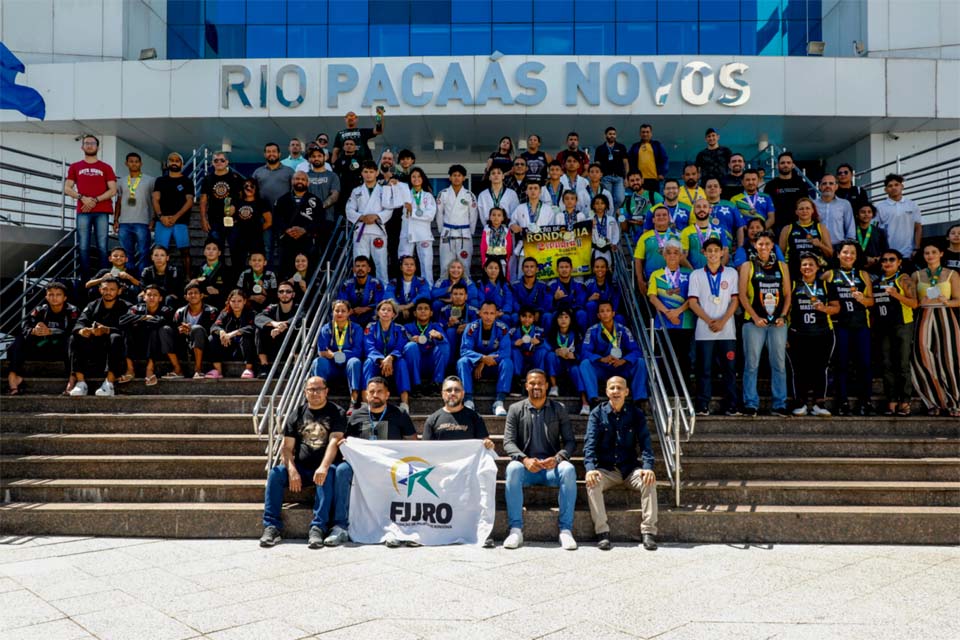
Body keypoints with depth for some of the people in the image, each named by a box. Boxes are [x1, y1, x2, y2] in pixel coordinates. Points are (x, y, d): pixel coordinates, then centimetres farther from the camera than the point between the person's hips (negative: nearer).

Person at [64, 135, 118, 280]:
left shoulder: (106, 167, 11)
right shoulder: (75, 167, 15)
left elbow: (113, 190, 4)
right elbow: (67, 189, 10)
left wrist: (95, 200, -9)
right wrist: (82, 198, -8)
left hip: (102, 212, -1)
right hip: (83, 211, 1)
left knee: (102, 247, -5)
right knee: (83, 247, -3)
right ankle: (84, 279, -2)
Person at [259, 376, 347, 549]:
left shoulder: (336, 413, 3)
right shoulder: (297, 414, 12)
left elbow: (334, 441, -13)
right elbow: (287, 447, 4)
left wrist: (323, 467, -30)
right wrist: (292, 470, -15)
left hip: (323, 467, -3)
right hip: (300, 467, 3)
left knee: (328, 474, -35)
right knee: (275, 473, -23)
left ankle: (318, 528, -37)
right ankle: (272, 526, -19)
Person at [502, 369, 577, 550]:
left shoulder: (559, 409, 8)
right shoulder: (515, 409, 7)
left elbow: (570, 441, 2)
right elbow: (508, 442, -1)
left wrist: (557, 458, -19)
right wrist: (525, 460, -21)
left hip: (552, 467, 0)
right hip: (526, 466, 0)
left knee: (568, 469, -33)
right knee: (513, 468, -34)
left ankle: (566, 529, -26)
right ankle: (515, 529, -30)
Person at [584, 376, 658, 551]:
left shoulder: (636, 414, 6)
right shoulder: (597, 413, 3)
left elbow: (645, 443, -3)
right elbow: (590, 443, -7)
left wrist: (648, 467, -20)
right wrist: (590, 468, -24)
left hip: (630, 468, 1)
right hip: (605, 469, -1)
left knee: (649, 481, -28)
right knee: (592, 482, -31)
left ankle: (648, 531, -20)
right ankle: (602, 532, -24)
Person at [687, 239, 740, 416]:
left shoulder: (731, 273, 9)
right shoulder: (696, 275, 7)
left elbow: (735, 300, 3)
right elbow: (693, 302, 2)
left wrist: (722, 321, -10)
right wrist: (709, 321, -10)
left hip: (727, 330, 1)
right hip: (704, 331, 0)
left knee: (729, 368, 1)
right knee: (704, 369, 0)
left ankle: (731, 406, 6)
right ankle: (703, 406, 4)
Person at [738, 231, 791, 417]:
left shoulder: (781, 266, 14)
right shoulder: (748, 266, 6)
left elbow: (788, 294, 12)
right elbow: (742, 294, -1)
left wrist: (783, 316, -2)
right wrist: (755, 317, -9)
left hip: (778, 322, 2)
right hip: (754, 321, -2)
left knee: (779, 364, 4)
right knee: (751, 364, -2)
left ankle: (779, 405, 10)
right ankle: (750, 404, 5)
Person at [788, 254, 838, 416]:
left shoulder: (827, 286, 11)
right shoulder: (793, 285, 7)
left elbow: (836, 307, 9)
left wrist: (823, 308, -12)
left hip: (822, 334, 1)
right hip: (798, 335, -1)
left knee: (820, 369, 2)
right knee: (800, 369, 0)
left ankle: (819, 403, 6)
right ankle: (801, 403, 7)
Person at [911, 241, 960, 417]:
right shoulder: (917, 275, 9)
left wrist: (946, 302, -16)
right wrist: (921, 302, -13)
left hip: (945, 317, -1)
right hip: (924, 318, 1)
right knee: (924, 358, -6)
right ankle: (935, 402, 7)